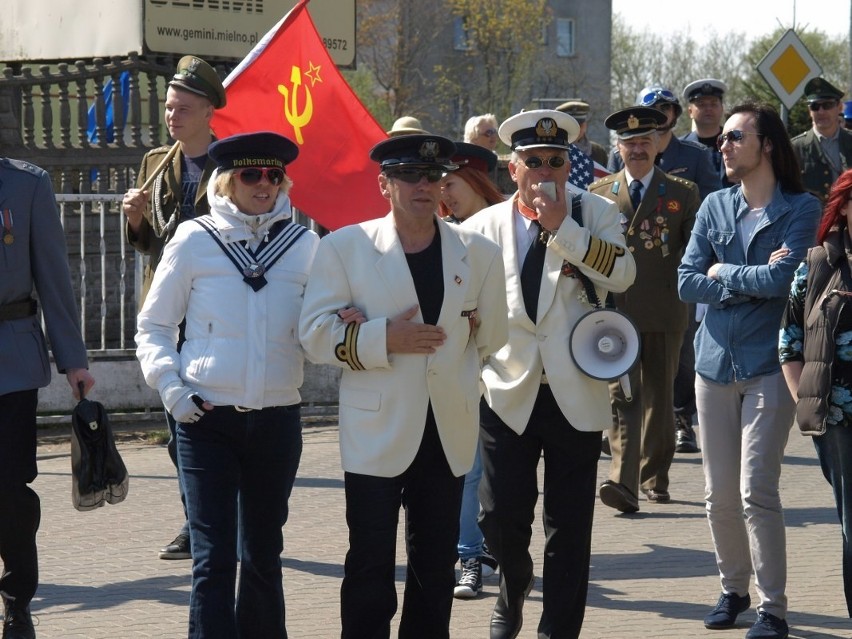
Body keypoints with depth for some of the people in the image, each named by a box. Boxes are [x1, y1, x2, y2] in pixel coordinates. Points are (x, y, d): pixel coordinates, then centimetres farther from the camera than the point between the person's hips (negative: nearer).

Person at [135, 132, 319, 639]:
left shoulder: (305, 245, 5)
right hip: (207, 420, -2)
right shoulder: (195, 241, 1)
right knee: (214, 557, -8)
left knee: (263, 554, 14)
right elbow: (153, 327, 8)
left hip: (277, 420, 2)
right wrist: (170, 385, -7)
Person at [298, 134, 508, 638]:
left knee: (436, 566, 11)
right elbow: (317, 334, -6)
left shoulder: (478, 253, 6)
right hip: (377, 433, -3)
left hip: (448, 433, 3)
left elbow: (491, 336, 6)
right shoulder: (345, 247, -2)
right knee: (371, 567, 0)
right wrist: (385, 340, -22)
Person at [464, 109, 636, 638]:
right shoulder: (485, 226, 7)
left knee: (570, 525, 2)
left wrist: (562, 227, -15)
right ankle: (514, 589, 30)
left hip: (574, 391, -1)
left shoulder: (594, 214, 4)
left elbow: (621, 276, -12)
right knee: (501, 515, 0)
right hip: (508, 391, 1)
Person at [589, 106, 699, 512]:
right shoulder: (599, 193, 10)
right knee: (621, 396, -12)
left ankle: (654, 478, 23)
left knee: (658, 396, 10)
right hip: (615, 309, -1)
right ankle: (623, 482, -22)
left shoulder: (682, 193, 8)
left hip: (664, 311, 1)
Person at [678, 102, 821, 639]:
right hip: (716, 363, 5)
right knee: (720, 495, 9)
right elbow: (686, 282, 2)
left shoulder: (801, 208, -4)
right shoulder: (715, 207, 9)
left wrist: (722, 273, -4)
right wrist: (750, 284, -9)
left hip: (768, 366, -5)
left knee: (757, 493, -10)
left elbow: (780, 279, -17)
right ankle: (734, 590, 25)